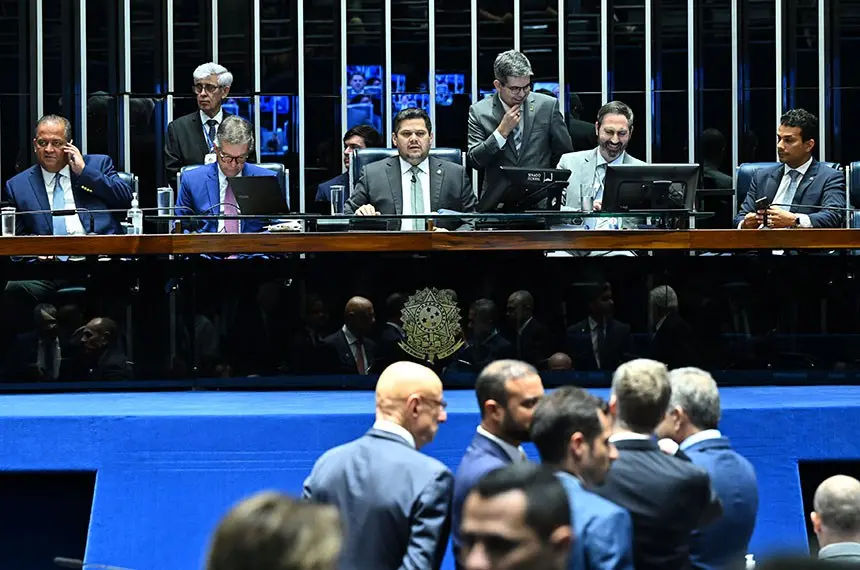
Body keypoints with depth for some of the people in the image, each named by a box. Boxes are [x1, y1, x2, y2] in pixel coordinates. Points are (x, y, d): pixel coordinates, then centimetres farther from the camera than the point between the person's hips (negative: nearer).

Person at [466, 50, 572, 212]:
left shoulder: (547, 105, 5)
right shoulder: (479, 111, 4)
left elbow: (565, 155, 13)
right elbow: (473, 162, -1)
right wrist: (502, 131, -9)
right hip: (496, 203, 0)